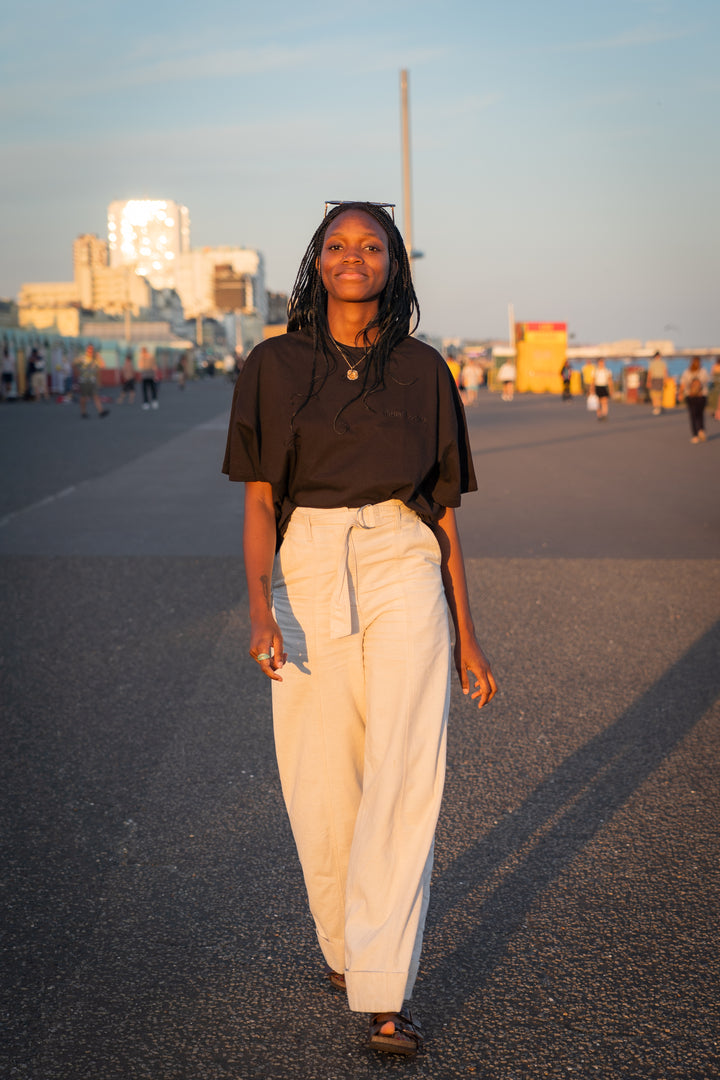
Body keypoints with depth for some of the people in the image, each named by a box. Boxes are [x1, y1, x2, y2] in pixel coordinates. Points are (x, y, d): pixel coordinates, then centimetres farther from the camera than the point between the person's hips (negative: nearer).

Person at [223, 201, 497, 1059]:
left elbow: (442, 508, 9)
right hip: (308, 575, 1)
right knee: (321, 786, 6)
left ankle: (384, 996, -8)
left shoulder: (423, 371, 6)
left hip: (404, 574, 0)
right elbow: (258, 502, 1)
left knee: (404, 777, -12)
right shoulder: (272, 367, 4)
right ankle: (341, 942, 33)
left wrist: (465, 634, 8)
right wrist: (258, 603, -16)